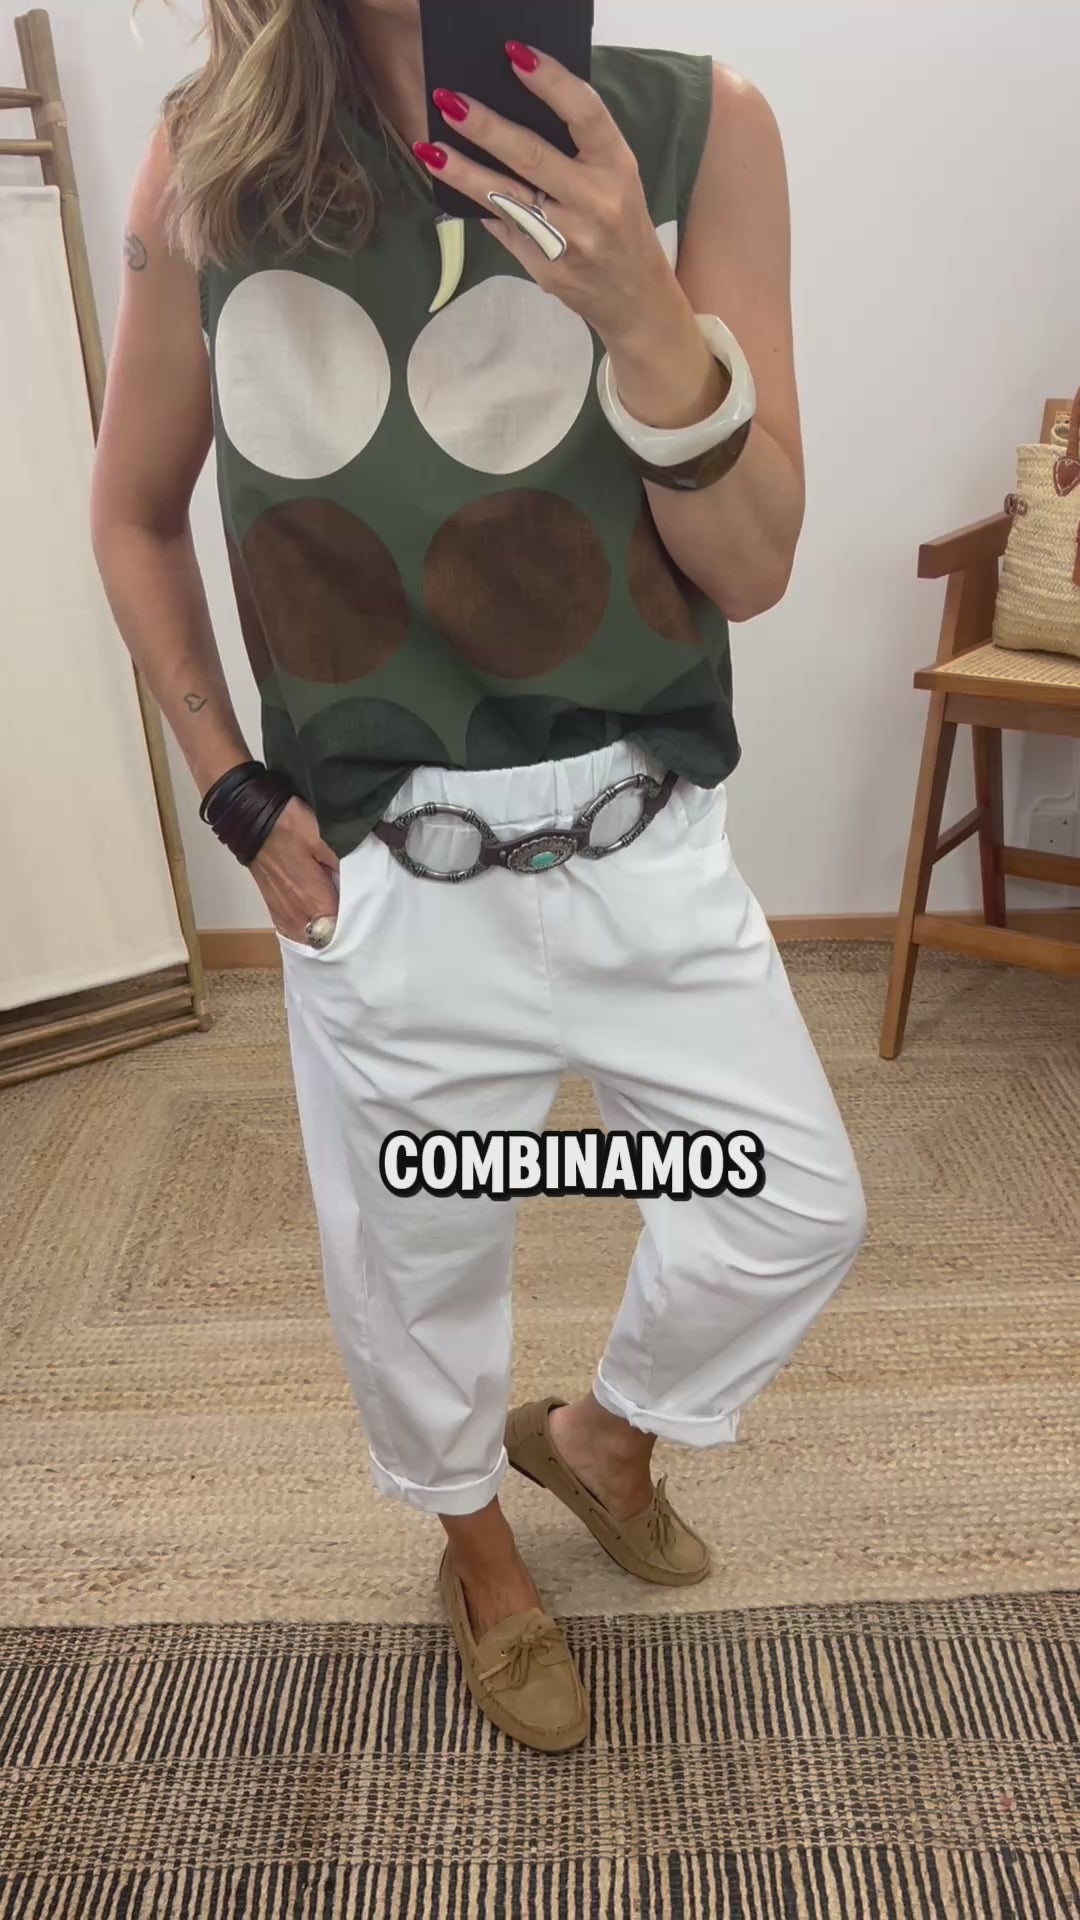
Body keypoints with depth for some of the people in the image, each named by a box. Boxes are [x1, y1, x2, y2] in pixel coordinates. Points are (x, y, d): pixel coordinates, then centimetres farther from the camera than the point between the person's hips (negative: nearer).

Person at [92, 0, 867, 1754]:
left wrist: (648, 318, -24)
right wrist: (233, 793, 2)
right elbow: (135, 514, 9)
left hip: (645, 842, 2)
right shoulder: (207, 165, -4)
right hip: (379, 875, 0)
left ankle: (602, 1432, 43)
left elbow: (753, 571, -7)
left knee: (800, 1211, 10)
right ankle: (474, 1539, 50)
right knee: (416, 1264, 16)